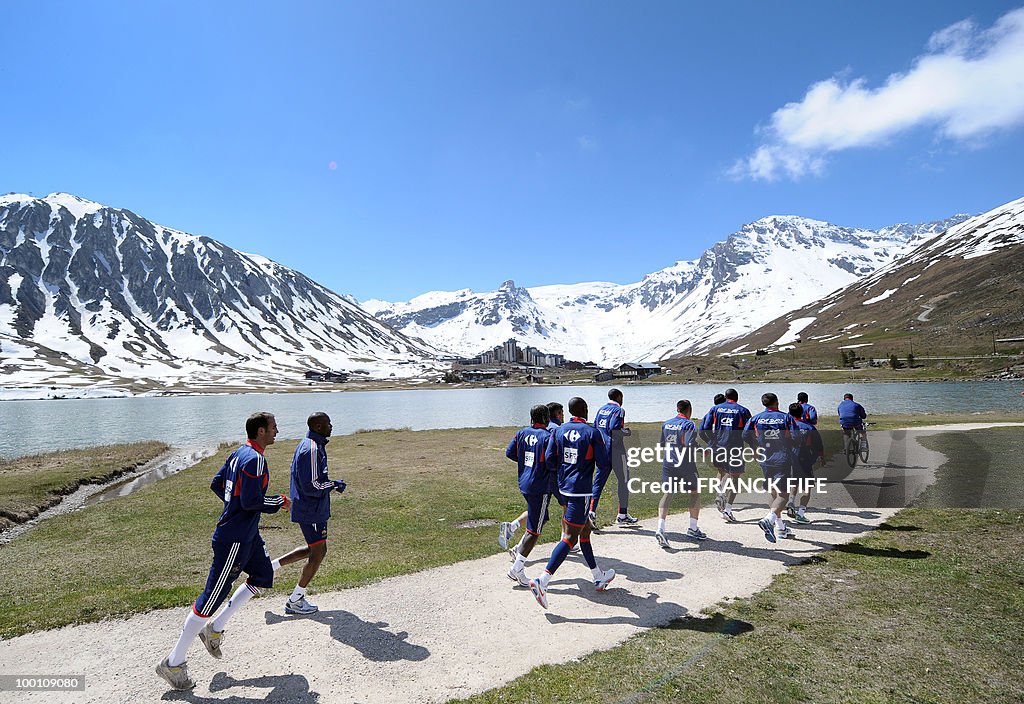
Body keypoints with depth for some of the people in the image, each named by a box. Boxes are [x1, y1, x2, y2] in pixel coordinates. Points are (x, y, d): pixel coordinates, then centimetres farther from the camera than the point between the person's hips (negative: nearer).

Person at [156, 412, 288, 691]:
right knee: (211, 598, 0)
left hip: (247, 535, 10)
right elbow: (252, 502, -27)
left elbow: (216, 483, 15)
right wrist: (278, 502, -12)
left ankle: (216, 627, 27)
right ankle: (173, 663, 15)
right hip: (234, 540, -10)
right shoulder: (255, 459, -23)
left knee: (263, 576, 20)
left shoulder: (239, 453, 7)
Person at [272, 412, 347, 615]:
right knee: (318, 552, 2)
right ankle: (295, 601, 14)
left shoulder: (307, 445, 10)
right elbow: (312, 487, -26)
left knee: (313, 549, 21)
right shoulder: (313, 450, -23)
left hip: (306, 507, 10)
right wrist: (335, 484, -12)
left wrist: (331, 484, 10)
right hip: (312, 510, -10)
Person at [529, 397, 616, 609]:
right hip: (582, 491, -7)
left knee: (585, 530, 20)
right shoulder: (593, 432, -10)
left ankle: (599, 577, 34)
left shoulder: (559, 430, 3)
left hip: (564, 488, 7)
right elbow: (604, 465, -9)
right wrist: (596, 485, 8)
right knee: (570, 537, -5)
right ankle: (542, 581, -14)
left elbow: (549, 459, 1)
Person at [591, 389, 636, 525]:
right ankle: (622, 515, 12)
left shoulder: (601, 410, 13)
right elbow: (614, 429, -21)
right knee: (623, 481, 6)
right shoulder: (618, 410, -10)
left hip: (602, 450, 7)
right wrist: (626, 432, -5)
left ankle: (592, 511, -1)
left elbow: (595, 428, 12)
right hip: (616, 450, -7)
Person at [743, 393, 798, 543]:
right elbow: (795, 437, -8)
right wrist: (787, 447, 12)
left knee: (774, 494, 16)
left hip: (765, 460, 3)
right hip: (782, 460, -3)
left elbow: (745, 435, -2)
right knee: (783, 494, -5)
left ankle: (781, 528, 20)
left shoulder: (756, 418, 3)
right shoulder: (786, 417, -1)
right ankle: (768, 519, -29)